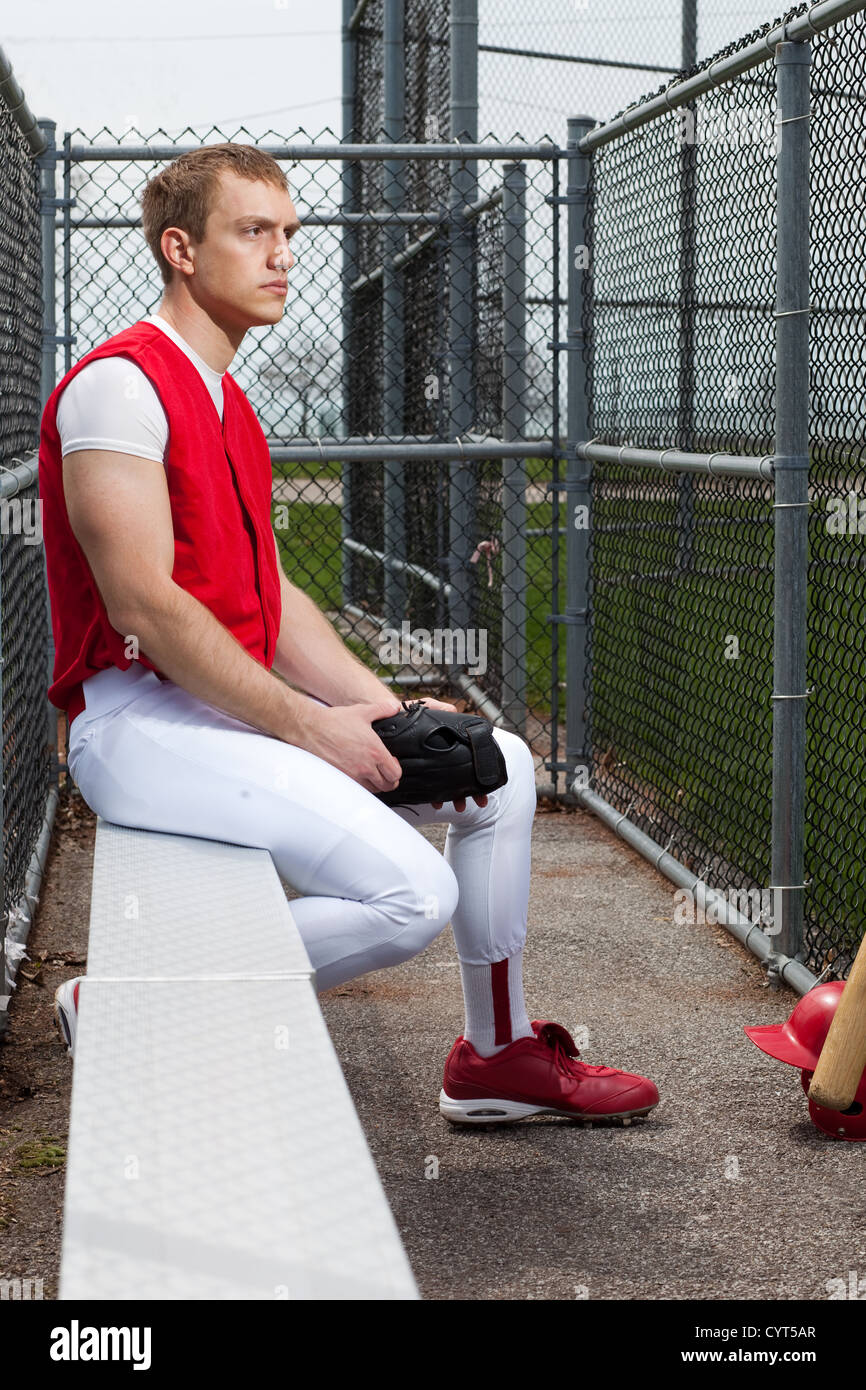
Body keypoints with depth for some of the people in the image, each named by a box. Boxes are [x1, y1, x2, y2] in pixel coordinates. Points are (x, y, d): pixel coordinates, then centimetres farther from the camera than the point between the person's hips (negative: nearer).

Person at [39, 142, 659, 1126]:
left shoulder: (230, 407, 20)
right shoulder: (120, 382, -12)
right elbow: (145, 608, -19)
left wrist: (379, 706, 3)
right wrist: (308, 724, -17)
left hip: (238, 704, 10)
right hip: (140, 719, -10)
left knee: (500, 767, 12)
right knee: (412, 894, -23)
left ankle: (498, 1055, 24)